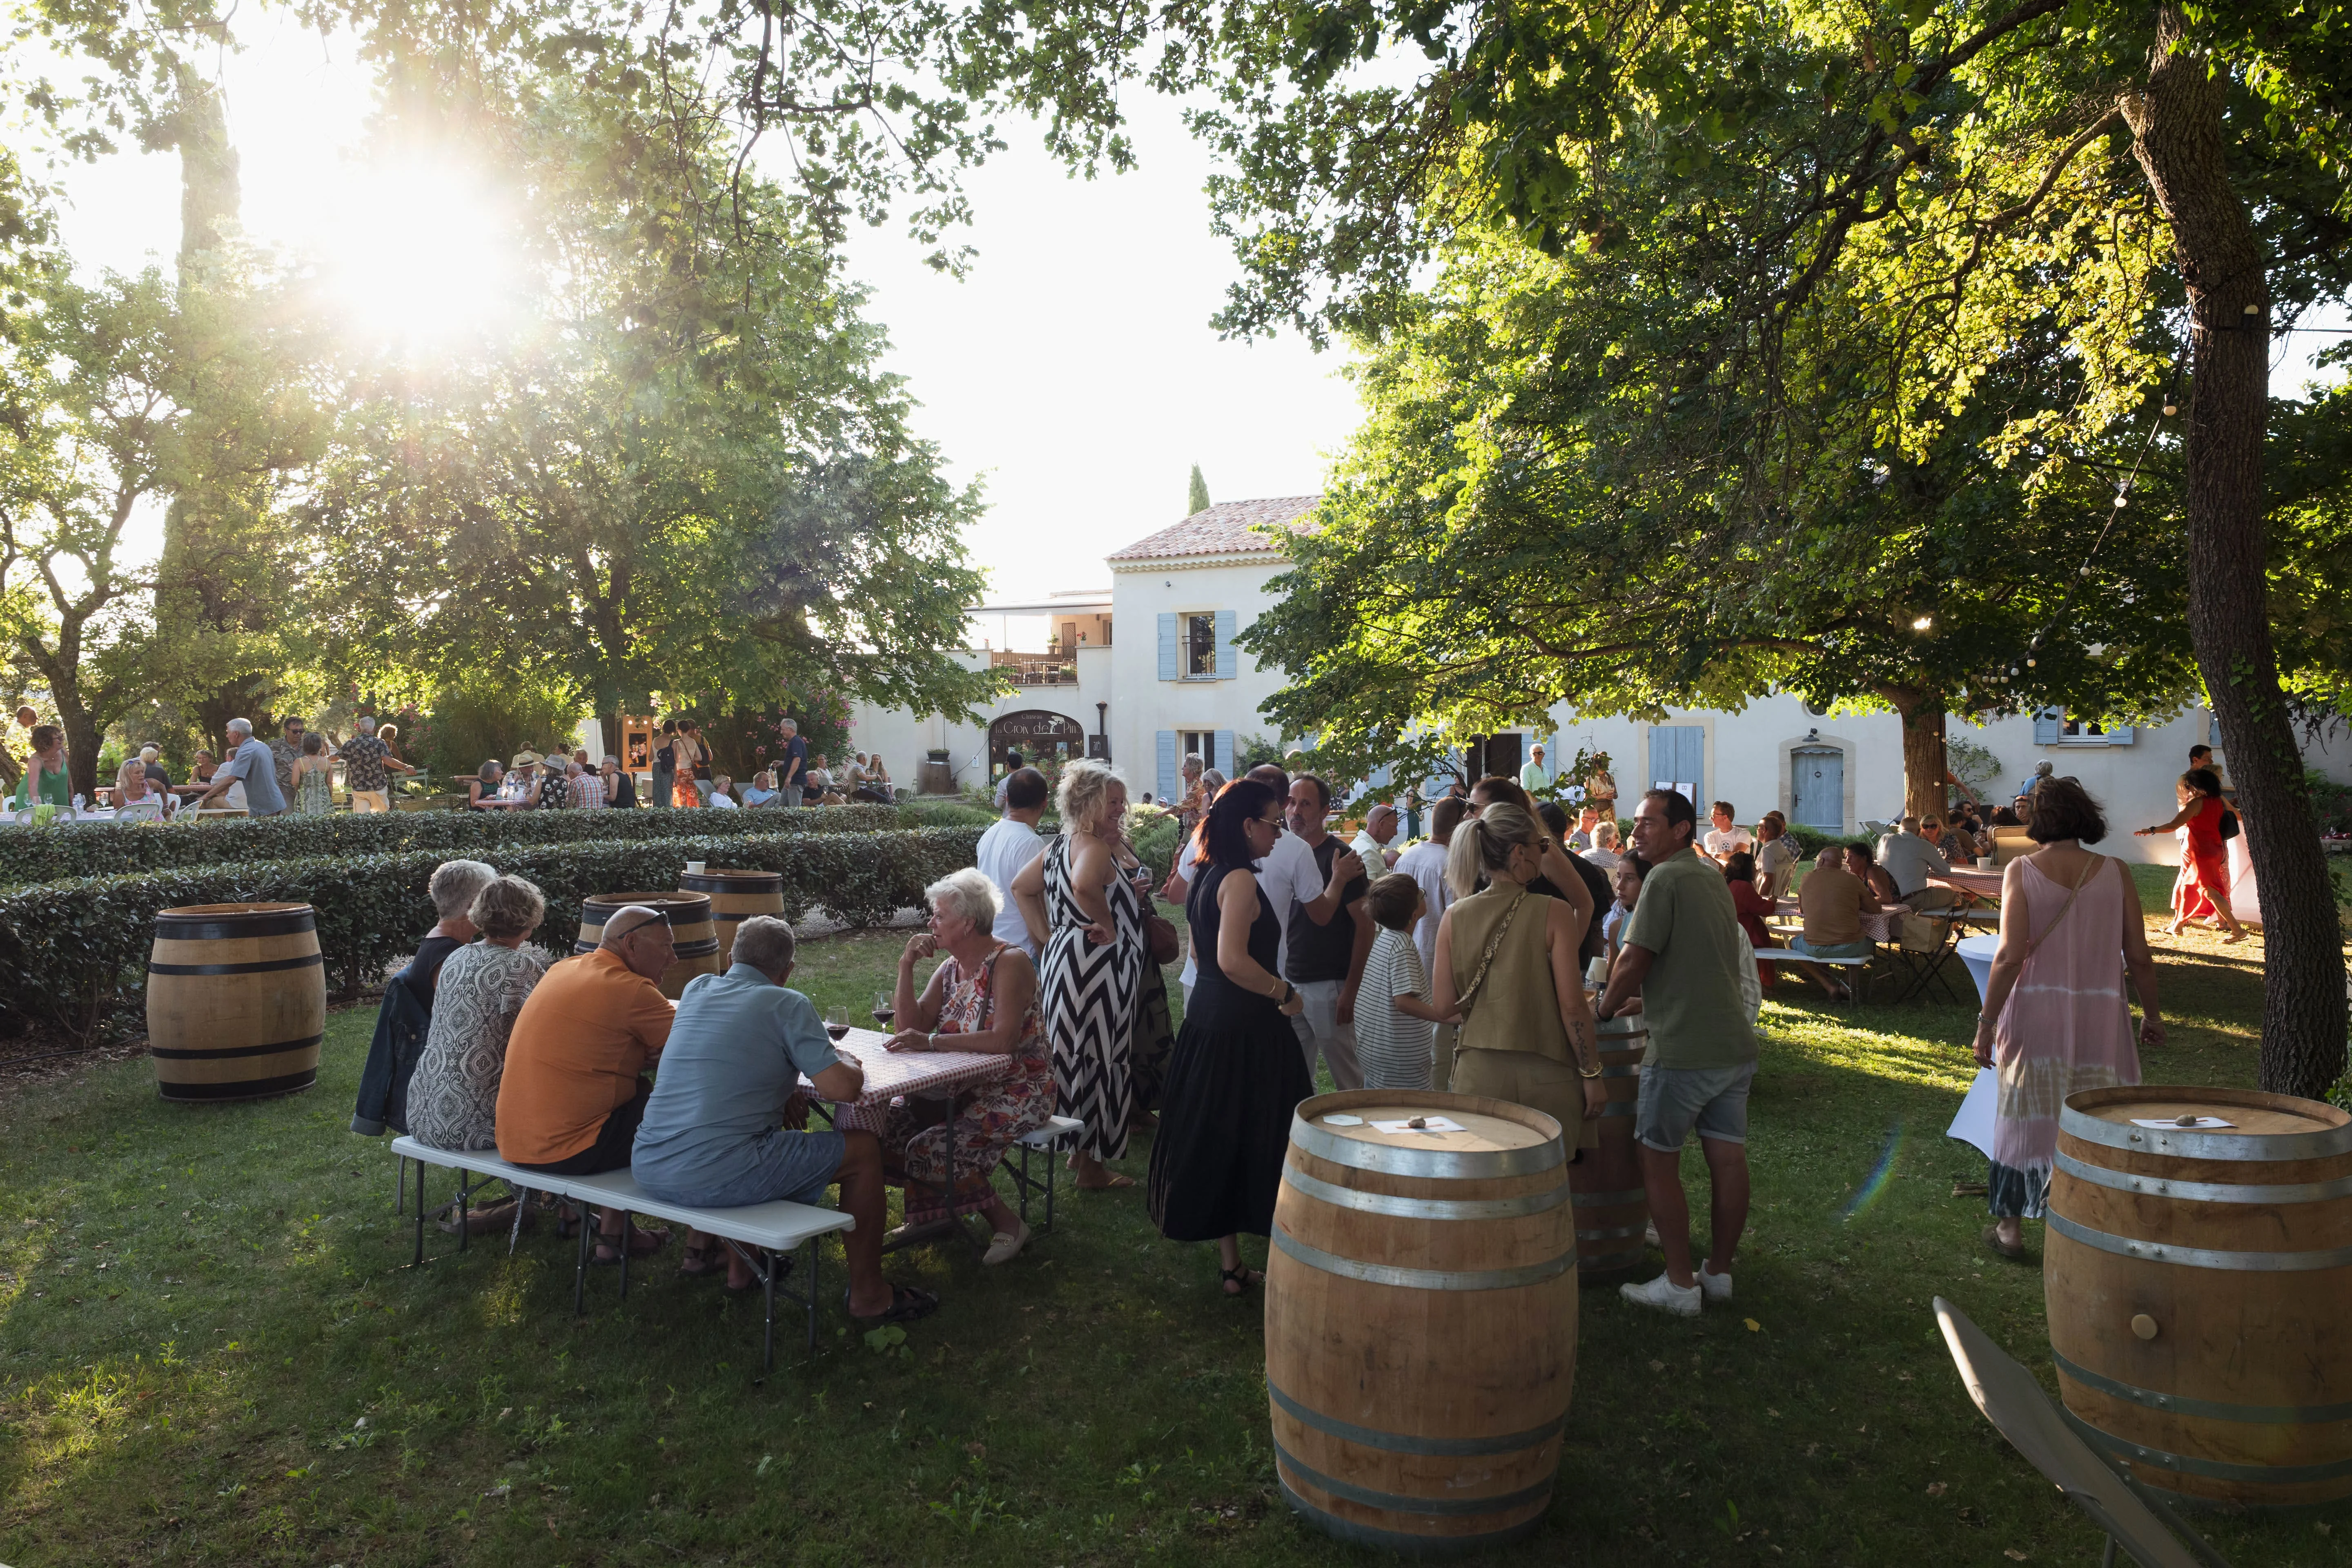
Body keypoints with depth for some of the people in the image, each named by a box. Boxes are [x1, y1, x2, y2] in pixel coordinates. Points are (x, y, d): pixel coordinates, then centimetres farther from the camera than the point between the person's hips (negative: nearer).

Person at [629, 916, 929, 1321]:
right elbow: (842, 1089, -12)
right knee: (863, 1149, 6)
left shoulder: (696, 989, 14)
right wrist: (853, 1067, 10)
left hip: (647, 1168, 8)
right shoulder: (788, 1005, -5)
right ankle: (868, 1294, 17)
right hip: (714, 1177, -8)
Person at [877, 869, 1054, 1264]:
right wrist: (906, 967, -6)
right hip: (966, 1088, 8)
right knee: (889, 1125, -8)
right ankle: (932, 1215, 12)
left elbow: (1003, 1041, -28)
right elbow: (911, 1029, 1)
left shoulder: (1009, 963, -16)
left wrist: (931, 1042, -31)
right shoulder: (950, 968, 9)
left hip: (1018, 1092, -8)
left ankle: (1007, 1224, -5)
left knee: (934, 1149, -24)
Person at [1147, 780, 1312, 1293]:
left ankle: (1231, 1263, 23)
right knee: (1259, 1138, 1)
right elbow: (1233, 960, -26)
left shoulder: (1204, 875, 12)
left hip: (1208, 1016, 10)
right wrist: (1287, 994, -15)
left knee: (1214, 1135, 13)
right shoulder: (1240, 879, -17)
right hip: (1246, 1026, -9)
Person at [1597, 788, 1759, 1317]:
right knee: (1728, 1158, 11)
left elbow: (1634, 962, -13)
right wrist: (1646, 1002, 24)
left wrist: (1606, 1009, 3)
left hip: (1683, 1050, -8)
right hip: (1735, 1043, 8)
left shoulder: (1666, 879, -12)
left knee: (1658, 1161, 2)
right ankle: (1719, 1272, 21)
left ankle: (1680, 1284, 6)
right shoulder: (1716, 879, 15)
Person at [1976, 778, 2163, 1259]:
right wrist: (2152, 1013, 15)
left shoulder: (2022, 871, -8)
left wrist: (1987, 1022, -8)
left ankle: (2011, 1226, 19)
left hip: (2035, 1013, -1)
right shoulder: (2115, 873, -2)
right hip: (2100, 1017, 1)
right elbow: (2139, 957, 0)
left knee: (2028, 1116, 11)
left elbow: (2010, 955, -13)